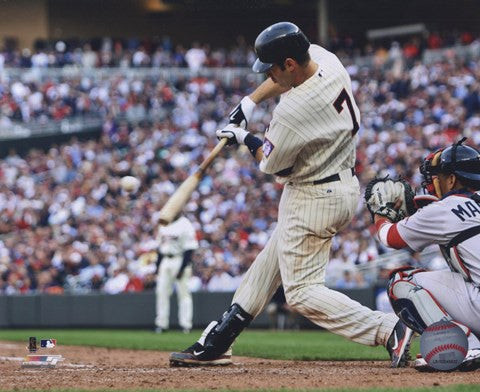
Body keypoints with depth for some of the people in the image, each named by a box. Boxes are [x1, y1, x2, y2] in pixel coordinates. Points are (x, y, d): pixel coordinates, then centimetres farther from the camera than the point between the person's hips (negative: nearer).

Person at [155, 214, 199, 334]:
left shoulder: (185, 225, -10)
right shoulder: (163, 225, 13)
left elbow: (189, 249, -13)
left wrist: (183, 267, -19)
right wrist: (158, 265, 14)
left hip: (180, 260, -7)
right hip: (165, 260, 7)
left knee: (183, 292, -4)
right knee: (162, 292, 4)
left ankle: (186, 324, -2)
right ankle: (161, 323, 9)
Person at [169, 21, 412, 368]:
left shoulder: (291, 114, -30)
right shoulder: (326, 59, -8)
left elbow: (271, 165, -10)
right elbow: (286, 77, 17)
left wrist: (246, 139, 7)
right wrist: (249, 103, 14)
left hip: (312, 199, -10)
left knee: (302, 292, -3)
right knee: (271, 261, 19)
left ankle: (388, 330, -13)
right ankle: (217, 343, 30)